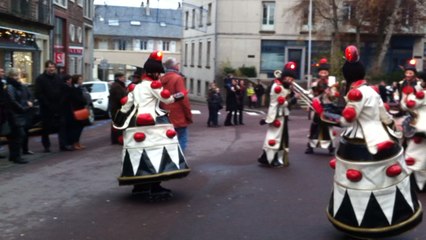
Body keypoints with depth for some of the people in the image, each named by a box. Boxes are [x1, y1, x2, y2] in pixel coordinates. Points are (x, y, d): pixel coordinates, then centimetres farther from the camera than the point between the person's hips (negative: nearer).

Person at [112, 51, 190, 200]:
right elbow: (167, 98, -1)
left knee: (140, 154, 10)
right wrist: (178, 96, 16)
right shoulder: (153, 84, -2)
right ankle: (155, 188, -11)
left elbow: (126, 104, 21)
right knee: (155, 153, -8)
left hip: (136, 125, 8)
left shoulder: (136, 87, 20)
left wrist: (119, 121, 28)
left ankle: (140, 187, 17)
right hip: (153, 124, -8)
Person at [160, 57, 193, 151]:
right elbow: (183, 98, -15)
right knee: (181, 141, 0)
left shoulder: (161, 79, 8)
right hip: (179, 117, -7)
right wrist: (188, 115, -7)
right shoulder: (177, 78, -10)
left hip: (166, 117, 7)